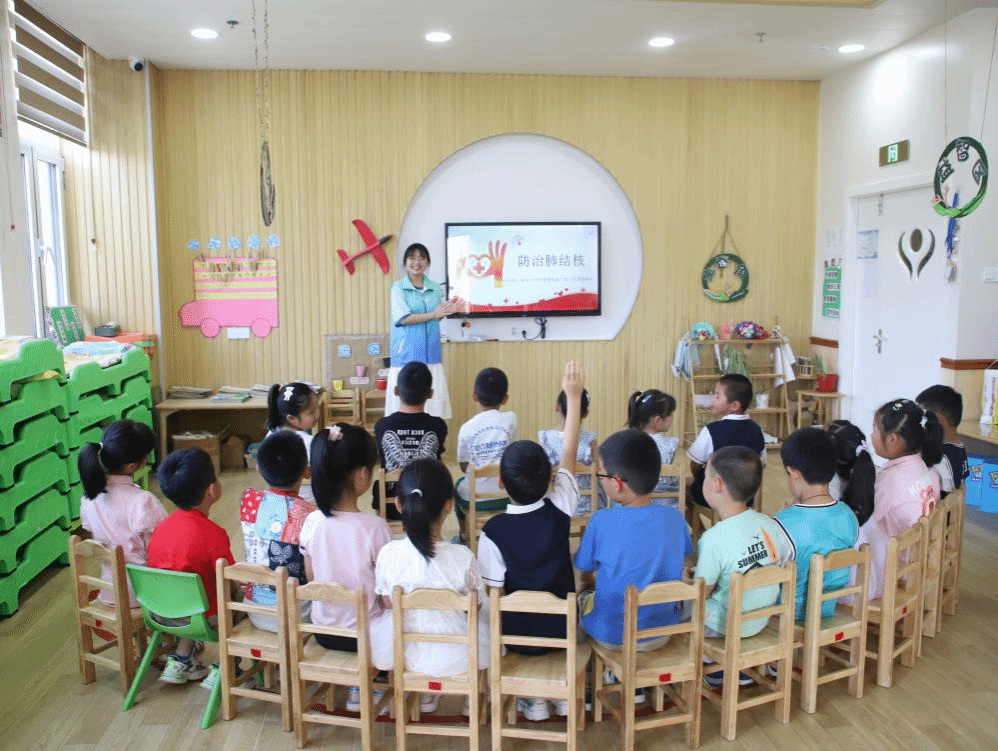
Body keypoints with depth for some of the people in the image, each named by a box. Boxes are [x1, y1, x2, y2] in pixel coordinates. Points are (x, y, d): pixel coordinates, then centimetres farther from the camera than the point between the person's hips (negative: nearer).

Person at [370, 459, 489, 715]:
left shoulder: (388, 554, -18)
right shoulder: (462, 557, -23)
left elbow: (389, 603, -2)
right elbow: (481, 608, -8)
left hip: (407, 655, 2)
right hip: (455, 659, -2)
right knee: (488, 621, 26)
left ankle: (426, 694, 38)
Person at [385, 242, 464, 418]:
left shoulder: (435, 288, 12)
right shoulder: (398, 288, -1)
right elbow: (403, 318, -11)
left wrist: (448, 310, -5)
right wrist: (433, 314, -20)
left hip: (430, 353, 4)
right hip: (407, 353, -4)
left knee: (433, 400, 0)